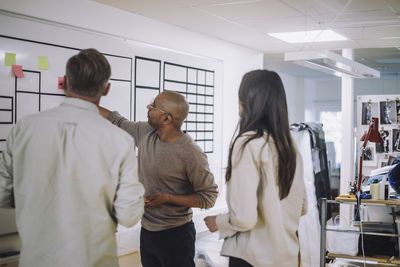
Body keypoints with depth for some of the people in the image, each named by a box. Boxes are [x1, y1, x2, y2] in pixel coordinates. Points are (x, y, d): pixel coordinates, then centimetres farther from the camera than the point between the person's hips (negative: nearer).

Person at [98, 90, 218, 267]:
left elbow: (209, 197, -15)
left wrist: (166, 198, -21)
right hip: (146, 231, 6)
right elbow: (115, 120, 14)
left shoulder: (191, 154, -20)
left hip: (175, 235, -6)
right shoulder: (145, 133, -1)